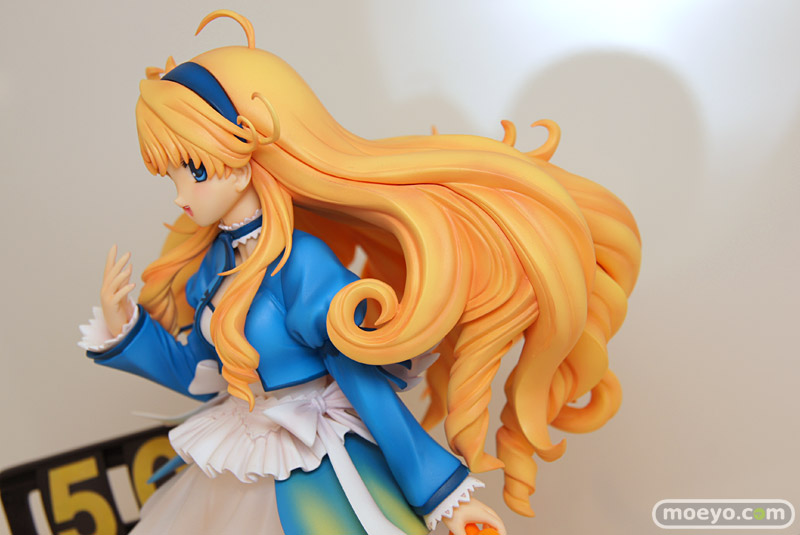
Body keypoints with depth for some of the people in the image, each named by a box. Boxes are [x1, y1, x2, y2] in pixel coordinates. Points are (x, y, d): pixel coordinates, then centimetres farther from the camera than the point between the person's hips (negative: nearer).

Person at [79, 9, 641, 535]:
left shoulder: (301, 266, -26)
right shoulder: (213, 261, -1)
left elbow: (366, 385, -20)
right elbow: (200, 375, 9)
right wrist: (124, 327, -2)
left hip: (321, 485, -8)